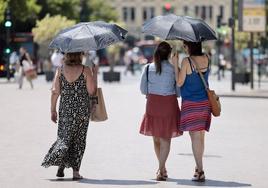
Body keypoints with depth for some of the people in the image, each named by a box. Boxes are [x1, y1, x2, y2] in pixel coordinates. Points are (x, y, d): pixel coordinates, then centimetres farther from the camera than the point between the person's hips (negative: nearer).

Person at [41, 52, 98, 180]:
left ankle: (60, 164, -8)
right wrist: (94, 75, 4)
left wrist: (53, 110, 5)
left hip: (65, 109, 2)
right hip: (82, 109, -1)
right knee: (79, 140, 8)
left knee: (64, 137, 12)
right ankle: (75, 171, 6)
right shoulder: (85, 71, -8)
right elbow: (91, 91, -8)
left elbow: (55, 92, -2)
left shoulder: (60, 70, -1)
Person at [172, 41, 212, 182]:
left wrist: (175, 64, -4)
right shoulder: (206, 59, 2)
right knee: (200, 135, 15)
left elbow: (179, 83, -11)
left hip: (190, 103, -5)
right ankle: (198, 168, 26)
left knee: (195, 136, -3)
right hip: (205, 102, 5)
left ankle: (200, 171, -8)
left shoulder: (186, 61, -14)